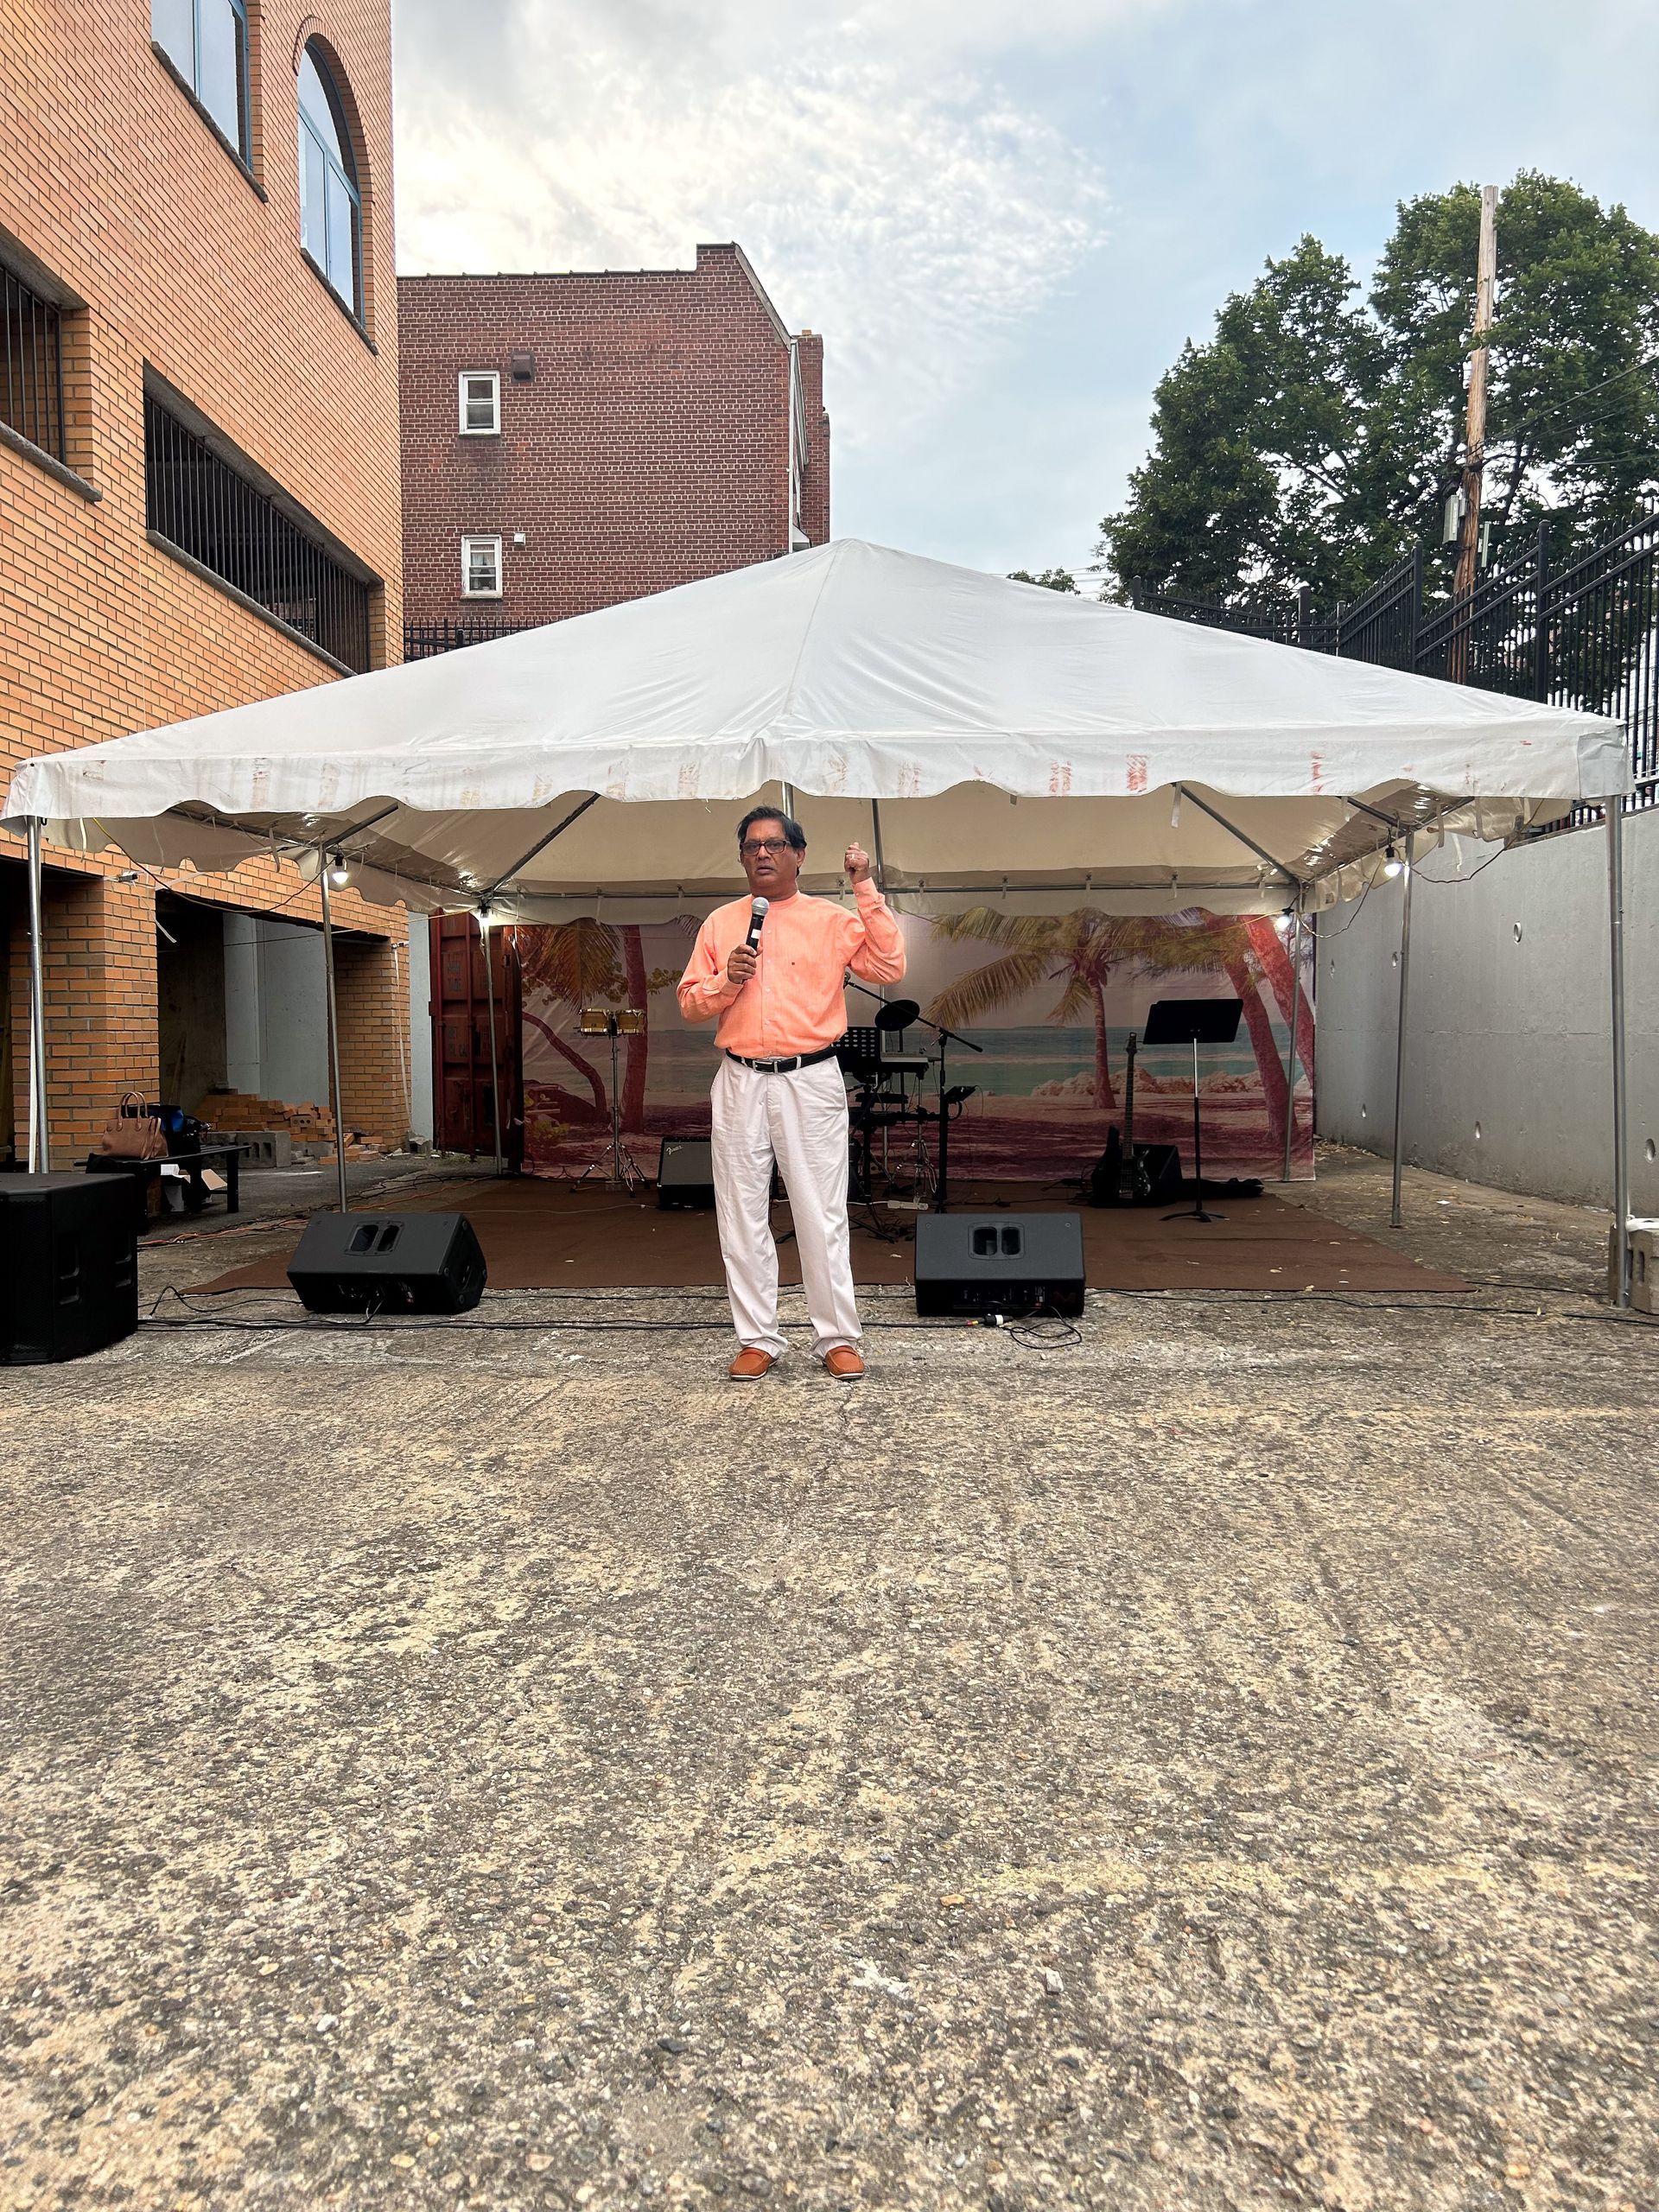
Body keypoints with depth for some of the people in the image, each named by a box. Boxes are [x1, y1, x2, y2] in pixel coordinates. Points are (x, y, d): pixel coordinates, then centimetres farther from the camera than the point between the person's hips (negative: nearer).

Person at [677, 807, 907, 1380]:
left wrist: (866, 890, -11)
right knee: (742, 1215, 5)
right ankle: (758, 1340, 15)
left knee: (822, 1214, -1)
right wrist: (726, 980, -8)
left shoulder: (832, 920, 4)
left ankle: (837, 1338, 9)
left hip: (811, 1081, -3)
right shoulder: (720, 923, 12)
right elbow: (689, 1004, 12)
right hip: (740, 1082, 3)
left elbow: (890, 967, -9)